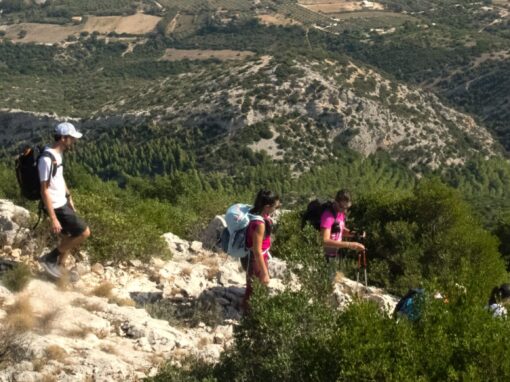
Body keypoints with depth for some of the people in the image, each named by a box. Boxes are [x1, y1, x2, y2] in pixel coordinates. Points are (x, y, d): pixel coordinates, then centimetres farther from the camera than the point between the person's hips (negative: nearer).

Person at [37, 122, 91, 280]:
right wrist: (53, 219, -25)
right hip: (57, 207, -9)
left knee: (69, 237, 17)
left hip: (63, 203, 9)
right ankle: (50, 258, 6)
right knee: (84, 233, -5)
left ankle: (59, 268, 32)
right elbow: (44, 191, -26)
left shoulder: (57, 154, 4)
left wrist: (69, 198, 24)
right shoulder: (47, 159, -27)